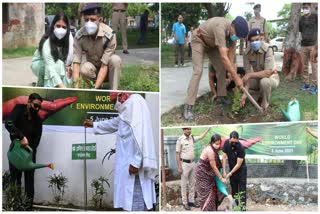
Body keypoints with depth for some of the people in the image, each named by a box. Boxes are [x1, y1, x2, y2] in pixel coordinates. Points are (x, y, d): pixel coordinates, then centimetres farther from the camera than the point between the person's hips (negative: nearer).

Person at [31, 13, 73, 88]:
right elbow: (50, 67, -45)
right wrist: (61, 86, -56)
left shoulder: (69, 37, -20)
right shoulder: (47, 42, -35)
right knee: (58, 64, -34)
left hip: (59, 65, 5)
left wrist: (69, 66, -27)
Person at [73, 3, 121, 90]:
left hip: (106, 69, -1)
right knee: (84, 69, -33)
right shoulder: (79, 35, -20)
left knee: (115, 60, -34)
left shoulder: (109, 34, -28)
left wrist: (95, 89, -39)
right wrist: (76, 88, -37)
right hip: (92, 66, 1)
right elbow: (76, 62, -23)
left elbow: (104, 65, -30)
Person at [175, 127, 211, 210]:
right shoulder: (180, 140, -13)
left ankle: (191, 201, 19)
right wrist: (179, 167, -15)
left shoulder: (192, 138, 4)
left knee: (192, 183, 11)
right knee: (184, 184, -1)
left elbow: (201, 137, 20)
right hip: (185, 164, -7)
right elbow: (177, 154, -12)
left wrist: (208, 129, 14)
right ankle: (185, 203, 5)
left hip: (192, 163, 7)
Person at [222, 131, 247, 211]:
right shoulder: (226, 143, -12)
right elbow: (224, 157, -8)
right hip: (232, 170, 5)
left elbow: (239, 164, -22)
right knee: (234, 190, 10)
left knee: (242, 190, -6)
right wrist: (224, 171, -11)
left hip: (241, 170, -5)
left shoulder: (240, 148, -27)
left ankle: (243, 208, -7)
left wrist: (230, 173, -17)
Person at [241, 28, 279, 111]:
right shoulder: (247, 53, -15)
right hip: (257, 78, 6)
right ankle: (261, 94, 13)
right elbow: (248, 73, -17)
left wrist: (250, 75, -36)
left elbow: (268, 72, -34)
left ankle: (264, 106, -10)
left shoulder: (267, 49, -29)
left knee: (264, 81, -38)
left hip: (271, 77, -6)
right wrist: (245, 93, -29)